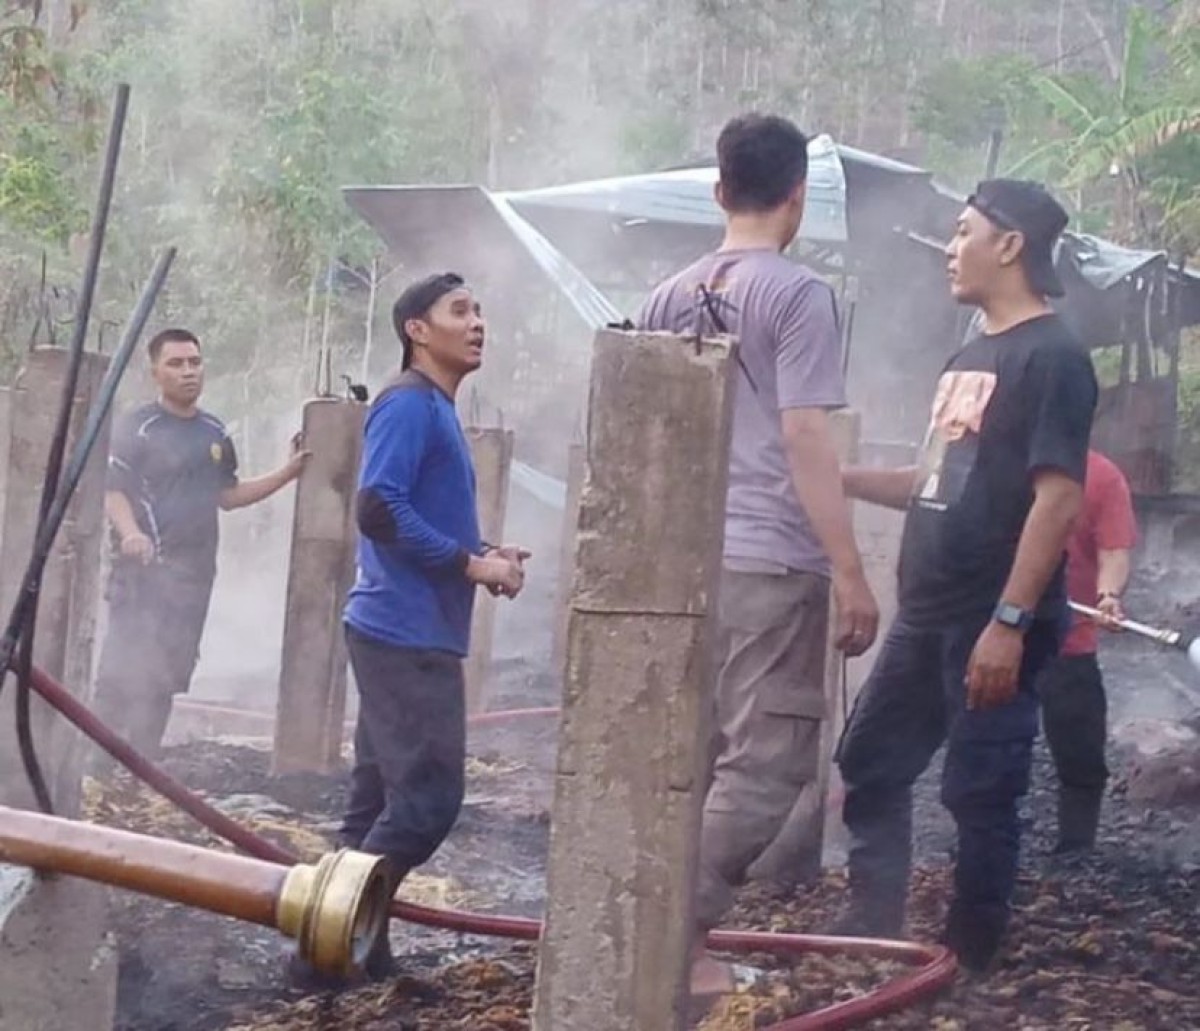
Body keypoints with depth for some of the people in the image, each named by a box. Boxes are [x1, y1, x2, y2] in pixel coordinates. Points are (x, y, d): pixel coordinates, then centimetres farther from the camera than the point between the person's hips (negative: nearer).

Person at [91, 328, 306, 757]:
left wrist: (288, 472, 16)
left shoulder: (215, 433, 15)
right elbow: (114, 492, -15)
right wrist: (129, 533, -34)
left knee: (167, 676, 9)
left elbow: (227, 495, 22)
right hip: (145, 569, -7)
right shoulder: (137, 428, -6)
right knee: (123, 670, -12)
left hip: (195, 571, 7)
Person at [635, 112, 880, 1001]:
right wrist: (851, 573, -12)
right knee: (768, 760, -1)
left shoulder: (669, 299, 12)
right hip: (771, 561, -7)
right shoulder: (799, 295, -8)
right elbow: (804, 438, -14)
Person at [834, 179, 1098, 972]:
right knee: (871, 765, 13)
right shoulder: (970, 358, 17)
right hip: (927, 617, 9)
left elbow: (1059, 498, -20)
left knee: (980, 795, -1)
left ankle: (970, 957, 11)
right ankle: (872, 930, 23)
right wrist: (847, 479, 15)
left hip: (993, 625, -9)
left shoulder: (1051, 357, -12)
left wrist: (1010, 622, -25)